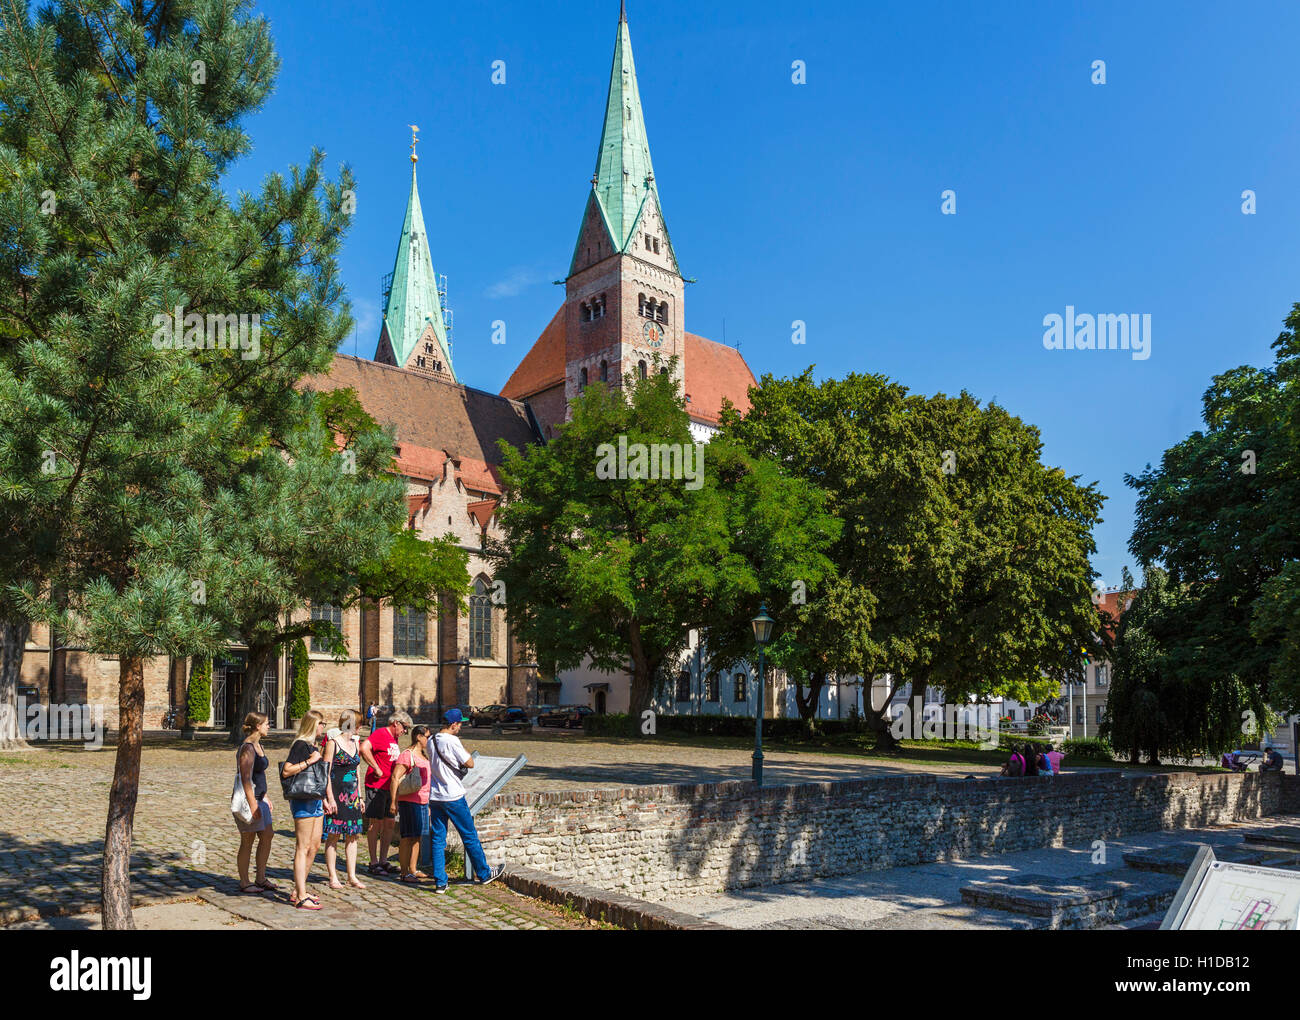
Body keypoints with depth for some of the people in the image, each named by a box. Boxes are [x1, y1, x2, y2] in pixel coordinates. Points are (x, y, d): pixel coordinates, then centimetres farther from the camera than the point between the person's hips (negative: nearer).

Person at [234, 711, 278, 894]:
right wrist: (253, 805, -24)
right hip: (247, 798, -10)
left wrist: (265, 797, 23)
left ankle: (261, 879, 20)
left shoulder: (257, 745, 12)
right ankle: (244, 883, 12)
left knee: (267, 836, 11)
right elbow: (246, 778, -23)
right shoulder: (247, 748, -18)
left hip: (258, 797, 10)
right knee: (248, 841, 0)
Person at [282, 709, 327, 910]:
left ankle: (298, 891, 20)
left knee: (314, 846, 12)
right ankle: (301, 898, -3)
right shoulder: (301, 745, -12)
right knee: (303, 848, -7)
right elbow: (287, 771, -21)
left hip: (315, 801, 10)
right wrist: (309, 761, -22)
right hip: (302, 802, -10)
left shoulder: (313, 746, 16)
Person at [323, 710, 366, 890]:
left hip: (352, 795, 7)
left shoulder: (355, 743, 13)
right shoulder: (333, 743, -8)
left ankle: (352, 876, 11)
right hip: (336, 794, -7)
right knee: (333, 836, -1)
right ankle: (333, 877, 7)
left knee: (352, 835, 6)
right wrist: (330, 798, -15)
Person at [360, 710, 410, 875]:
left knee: (389, 823, 10)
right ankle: (373, 863, 6)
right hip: (376, 786, -9)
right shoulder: (380, 734, -12)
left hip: (390, 787, 9)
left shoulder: (394, 738, 17)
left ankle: (383, 860, 18)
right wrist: (376, 769, -23)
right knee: (375, 823, -1)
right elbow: (364, 748, -29)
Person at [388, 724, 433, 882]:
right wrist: (393, 802, -21)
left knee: (417, 837, 13)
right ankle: (405, 873, 2)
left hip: (423, 802, 9)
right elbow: (395, 778, -17)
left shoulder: (423, 755, 16)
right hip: (409, 801, -9)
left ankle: (413, 870, 22)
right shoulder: (407, 755, -12)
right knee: (407, 837, -4)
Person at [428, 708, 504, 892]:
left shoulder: (432, 741, 6)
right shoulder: (452, 741, -16)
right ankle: (484, 874, 19)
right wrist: (462, 746, 0)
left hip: (435, 797, 6)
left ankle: (440, 882, 8)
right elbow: (470, 763, -11)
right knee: (470, 837, 7)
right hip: (453, 797, -6)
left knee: (438, 839, 8)